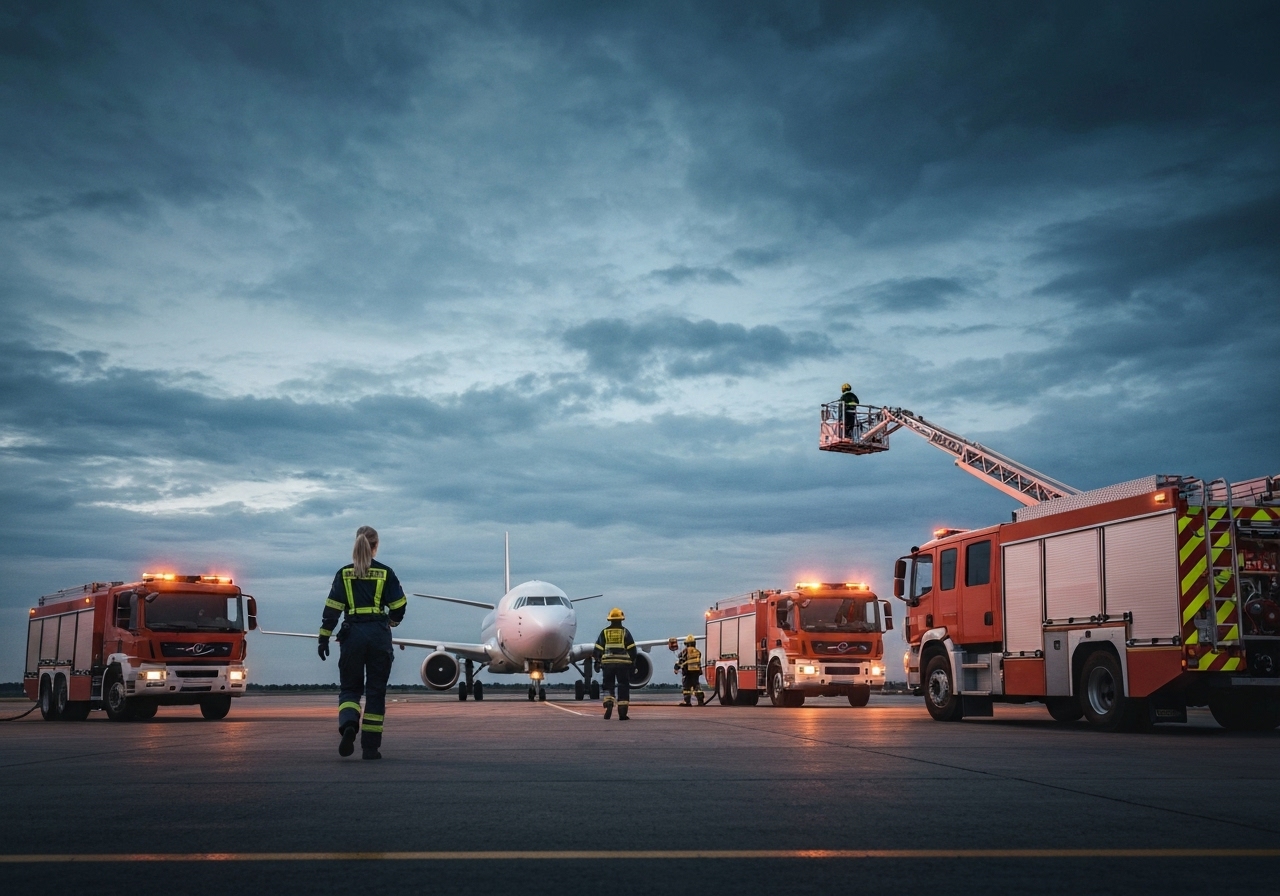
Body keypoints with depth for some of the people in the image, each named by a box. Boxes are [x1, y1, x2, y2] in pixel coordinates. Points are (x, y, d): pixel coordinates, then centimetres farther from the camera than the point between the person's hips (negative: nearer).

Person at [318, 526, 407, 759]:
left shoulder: (344, 574, 4)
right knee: (375, 691, 8)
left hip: (353, 634, 0)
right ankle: (370, 747, 6)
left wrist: (324, 638, 3)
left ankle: (348, 724, -18)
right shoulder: (386, 573, 2)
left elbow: (332, 609, -1)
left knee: (350, 687, 12)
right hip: (379, 635, 0)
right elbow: (399, 607, 2)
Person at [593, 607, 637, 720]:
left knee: (608, 685, 11)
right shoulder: (625, 632, 2)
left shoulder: (604, 632, 5)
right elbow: (632, 649, 0)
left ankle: (608, 704, -15)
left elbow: (598, 649, 4)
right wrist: (633, 662, 8)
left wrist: (597, 663, 10)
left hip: (607, 663, 1)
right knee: (623, 687, 4)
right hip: (623, 663, -1)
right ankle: (622, 713, 1)